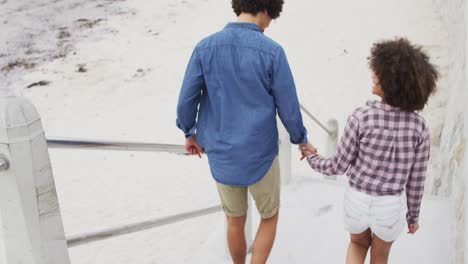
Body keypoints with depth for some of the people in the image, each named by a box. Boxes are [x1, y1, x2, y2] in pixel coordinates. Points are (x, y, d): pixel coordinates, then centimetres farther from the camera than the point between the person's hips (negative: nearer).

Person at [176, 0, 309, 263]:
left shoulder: (205, 47, -8)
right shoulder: (272, 52, -17)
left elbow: (186, 101, -4)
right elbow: (289, 109, -10)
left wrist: (190, 134, 16)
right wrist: (301, 139, 11)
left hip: (222, 158, 3)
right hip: (260, 157, -3)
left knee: (236, 219, 27)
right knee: (270, 216, 23)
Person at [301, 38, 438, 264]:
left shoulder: (361, 118, -20)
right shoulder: (419, 126, -13)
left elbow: (338, 166, -11)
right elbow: (415, 180, -5)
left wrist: (312, 158, 10)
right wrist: (413, 214, 12)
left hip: (358, 202, -1)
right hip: (390, 207, 1)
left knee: (358, 243, 33)